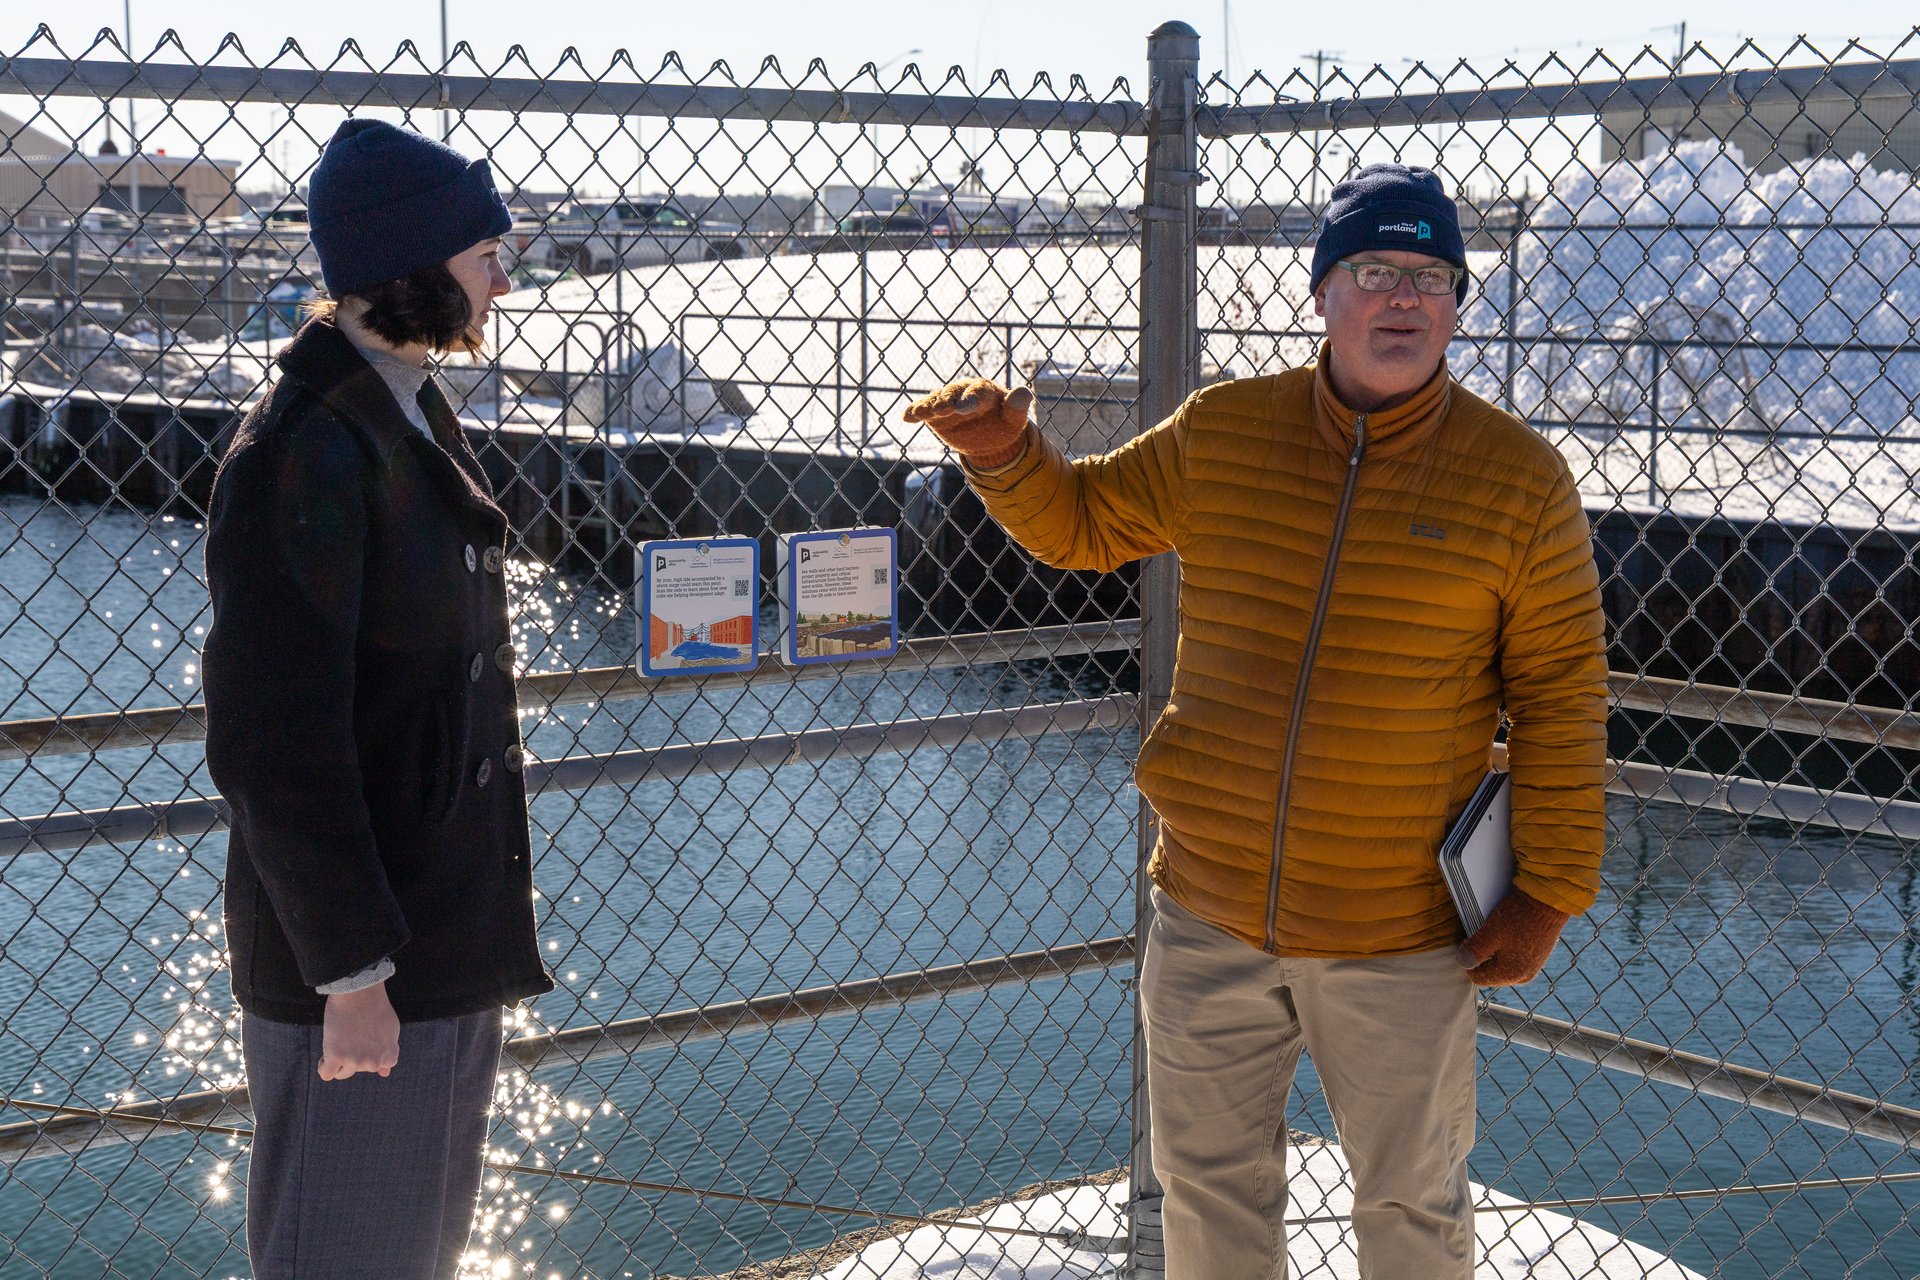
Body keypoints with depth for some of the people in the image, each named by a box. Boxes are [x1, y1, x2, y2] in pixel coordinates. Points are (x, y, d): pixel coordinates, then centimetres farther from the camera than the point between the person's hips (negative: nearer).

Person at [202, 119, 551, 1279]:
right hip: (362, 956, -9)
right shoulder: (306, 455, -20)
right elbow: (279, 746, -22)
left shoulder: (415, 421, 10)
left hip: (449, 916, 9)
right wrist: (350, 971, -20)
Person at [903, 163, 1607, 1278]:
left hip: (1399, 940, -2)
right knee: (1211, 1185, 18)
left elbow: (1560, 700, -5)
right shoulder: (1220, 434, -1)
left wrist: (1549, 894, -6)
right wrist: (1002, 452, -7)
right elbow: (1082, 523, 13)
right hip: (1209, 916, 3)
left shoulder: (1518, 479, -8)